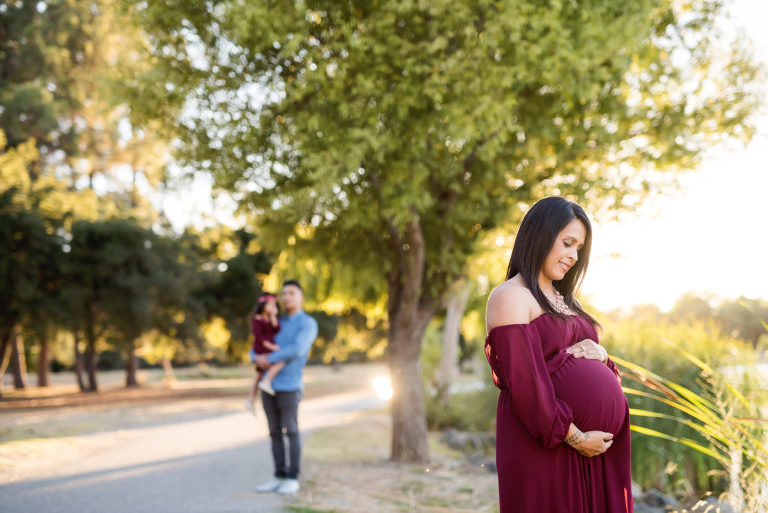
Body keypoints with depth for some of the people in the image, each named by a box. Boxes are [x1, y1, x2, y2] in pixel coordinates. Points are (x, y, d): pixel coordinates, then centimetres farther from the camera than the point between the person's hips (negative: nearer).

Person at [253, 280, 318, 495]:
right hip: (268, 382, 7)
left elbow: (297, 350, -19)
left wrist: (270, 359, -13)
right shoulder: (278, 324, 18)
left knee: (291, 431, -4)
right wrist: (258, 359, -7)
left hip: (289, 384, -7)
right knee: (274, 432, 7)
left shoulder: (308, 323, -3)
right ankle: (279, 476, 14)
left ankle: (293, 478, 4)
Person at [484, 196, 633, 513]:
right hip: (546, 448, -8)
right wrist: (574, 436, -16)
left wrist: (599, 353, -4)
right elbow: (523, 382, -16)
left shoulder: (562, 298, 20)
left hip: (595, 444, 8)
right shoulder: (510, 297, -7)